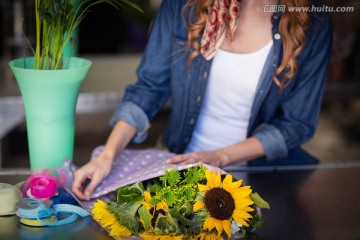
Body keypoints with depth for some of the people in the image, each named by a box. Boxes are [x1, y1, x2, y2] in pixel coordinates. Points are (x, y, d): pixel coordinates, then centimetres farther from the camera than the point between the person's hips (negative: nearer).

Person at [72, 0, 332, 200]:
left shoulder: (312, 25, -11)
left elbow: (297, 123, -6)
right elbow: (148, 88, -4)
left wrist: (220, 157, -18)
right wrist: (107, 156, -17)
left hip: (262, 167, 0)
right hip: (182, 163, 1)